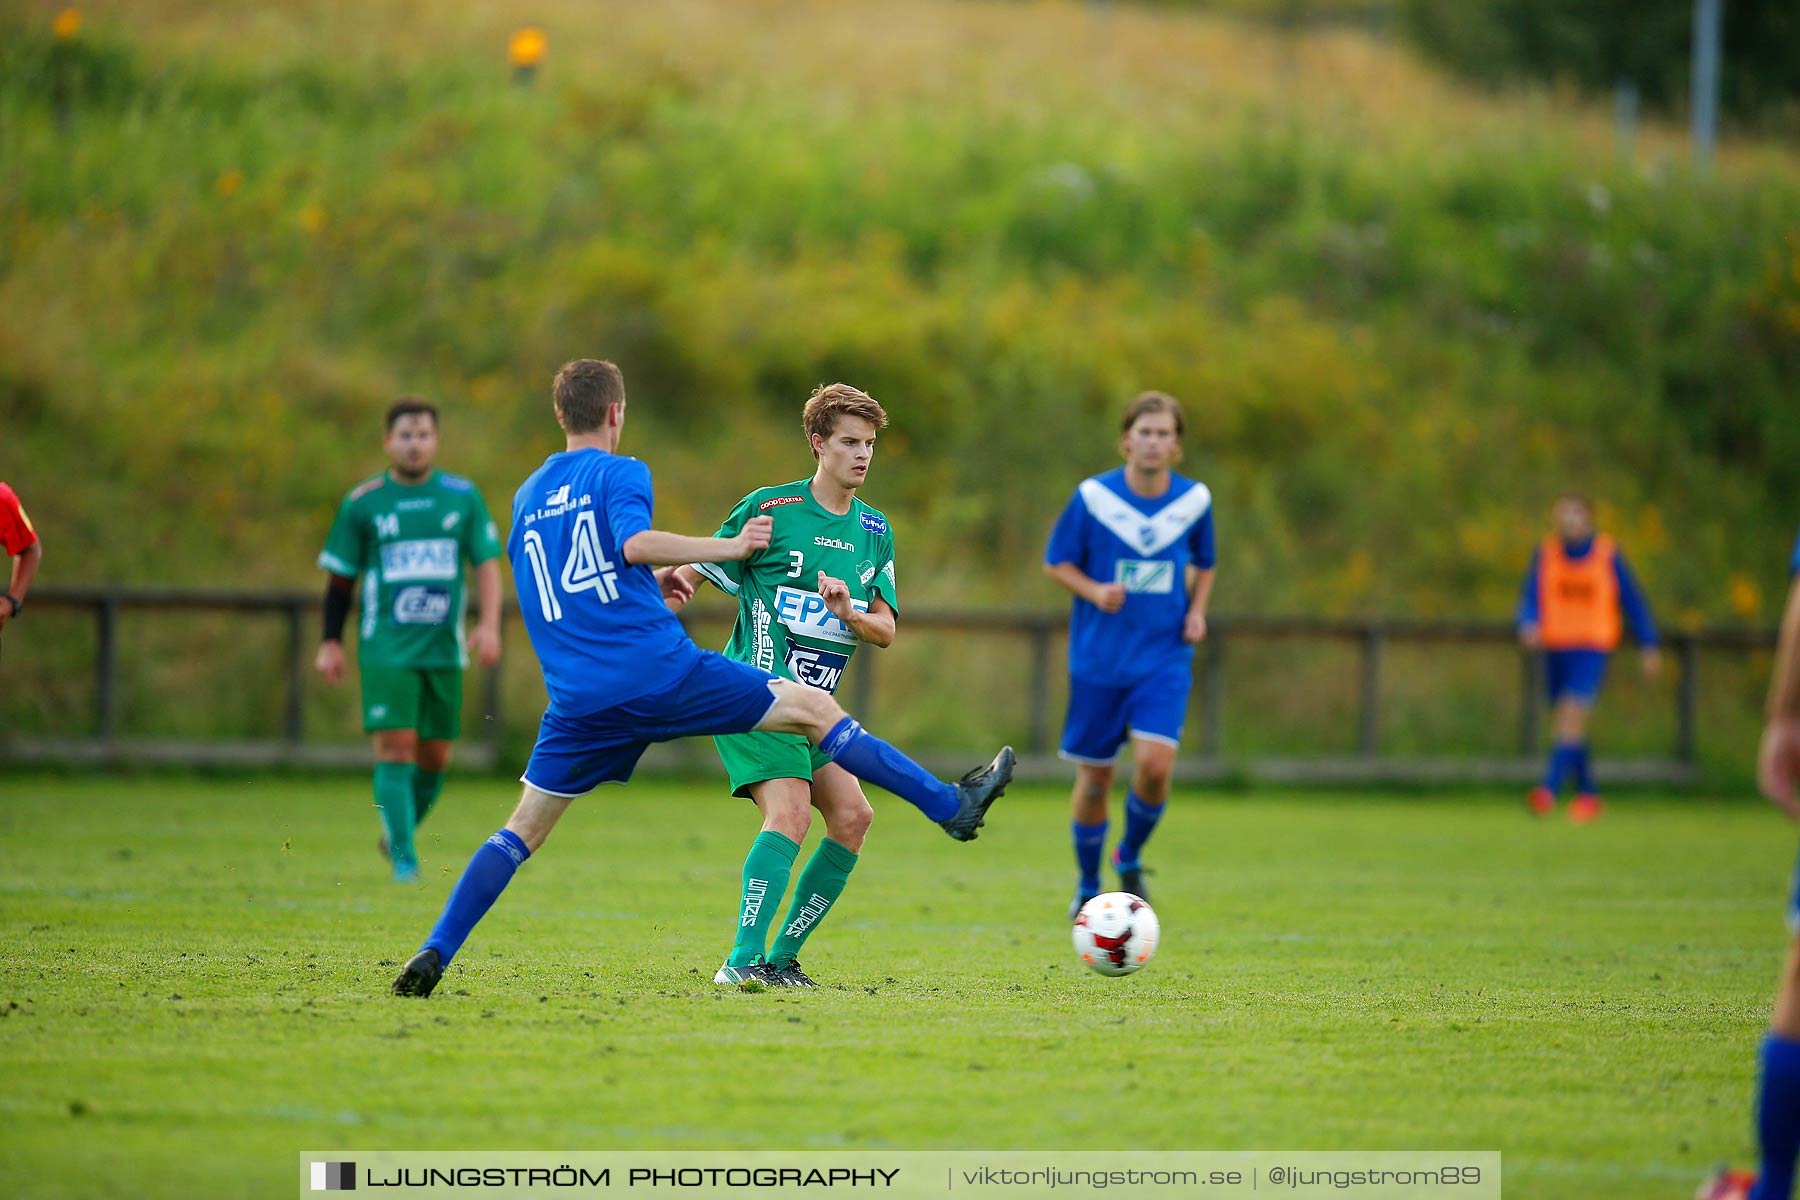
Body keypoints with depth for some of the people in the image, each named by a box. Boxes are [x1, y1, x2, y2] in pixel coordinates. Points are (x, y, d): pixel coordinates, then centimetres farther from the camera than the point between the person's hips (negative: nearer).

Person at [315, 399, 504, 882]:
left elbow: (487, 563, 5)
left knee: (434, 756, 6)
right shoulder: (362, 503, 2)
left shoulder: (463, 497, 6)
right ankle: (403, 857, -11)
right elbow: (340, 576, 7)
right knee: (396, 747, -13)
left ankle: (398, 833, 29)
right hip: (386, 649, -2)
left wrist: (488, 625, -8)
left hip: (444, 648, 2)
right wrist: (331, 643, 4)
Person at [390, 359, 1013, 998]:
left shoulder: (526, 496, 19)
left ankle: (434, 954, -3)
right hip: (663, 671, -5)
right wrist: (730, 547, -13)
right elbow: (634, 542, -20)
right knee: (814, 708, 6)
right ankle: (951, 805, 8)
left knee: (524, 829, 10)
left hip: (579, 698, 5)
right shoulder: (620, 472, 0)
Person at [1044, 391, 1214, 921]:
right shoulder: (1093, 496, -8)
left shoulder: (1194, 500, 0)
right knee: (1094, 775, 5)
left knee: (1155, 764, -18)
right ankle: (1088, 887, 26)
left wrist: (1197, 610, -1)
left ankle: (1130, 859, 11)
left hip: (1165, 659, 1)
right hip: (1098, 659, -1)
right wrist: (1095, 592, -17)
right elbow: (1056, 562, 2)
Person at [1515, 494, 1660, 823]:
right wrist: (1529, 626, -21)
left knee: (1571, 717, -19)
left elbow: (1632, 601, 6)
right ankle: (1587, 793, 26)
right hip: (1555, 647, 4)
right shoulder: (1546, 554, 3)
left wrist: (1649, 647, 9)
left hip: (1592, 650, -4)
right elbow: (1530, 598, 1)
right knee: (1568, 723, 11)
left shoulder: (1607, 555, -2)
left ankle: (1549, 790, -27)